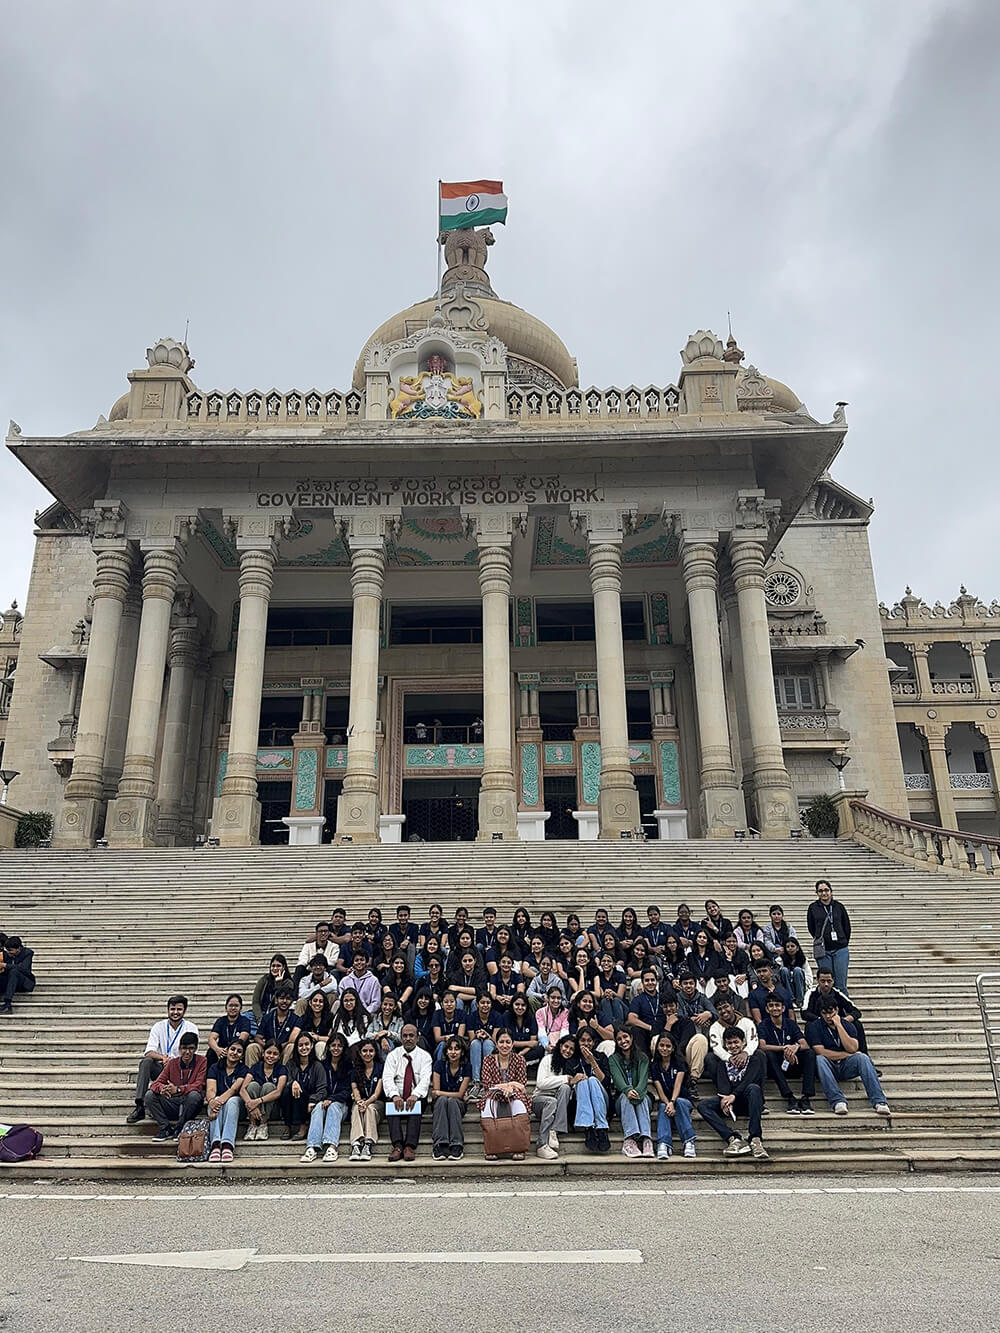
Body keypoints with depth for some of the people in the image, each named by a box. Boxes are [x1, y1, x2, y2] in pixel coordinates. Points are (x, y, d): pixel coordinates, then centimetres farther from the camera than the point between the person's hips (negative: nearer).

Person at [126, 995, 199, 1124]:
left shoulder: (191, 1028, 1)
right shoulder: (159, 1026, 5)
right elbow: (149, 1052, -7)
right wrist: (162, 1057, -28)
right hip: (161, 1069, 2)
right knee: (145, 1062, -27)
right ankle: (140, 1107, -31)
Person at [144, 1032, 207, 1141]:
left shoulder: (202, 1061, -4)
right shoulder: (172, 1063, 7)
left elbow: (198, 1085, -14)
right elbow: (156, 1083, 0)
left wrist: (177, 1089, -31)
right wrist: (161, 1088, -27)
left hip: (189, 1105, -3)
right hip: (172, 1103, 4)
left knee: (194, 1095, -35)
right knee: (150, 1095, -16)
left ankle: (179, 1129, -16)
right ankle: (166, 1129, -14)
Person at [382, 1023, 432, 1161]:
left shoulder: (424, 1056, 6)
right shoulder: (393, 1055, 9)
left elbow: (425, 1079, -9)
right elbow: (387, 1078, -6)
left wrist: (415, 1095, -30)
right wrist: (395, 1095, -26)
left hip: (416, 1098, -1)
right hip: (397, 1098, 1)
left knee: (417, 1104, -33)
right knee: (390, 1103, -31)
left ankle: (410, 1146, -39)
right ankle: (397, 1146, -39)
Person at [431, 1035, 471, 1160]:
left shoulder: (466, 1067, -6)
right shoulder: (439, 1065, -5)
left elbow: (460, 1094, -10)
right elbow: (435, 1093, -8)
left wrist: (439, 1093, -15)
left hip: (458, 1104, -1)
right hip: (439, 1104, 1)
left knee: (452, 1101, -35)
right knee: (442, 1100, -34)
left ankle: (457, 1146, -37)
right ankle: (439, 1145, -40)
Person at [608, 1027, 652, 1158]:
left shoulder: (642, 1059, 10)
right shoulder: (613, 1059, 9)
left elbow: (643, 1079, -7)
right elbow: (617, 1078, -11)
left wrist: (637, 1092, -30)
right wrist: (627, 1090, -33)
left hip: (641, 1094, 0)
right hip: (621, 1097, 0)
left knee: (641, 1098, -32)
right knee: (625, 1096, -33)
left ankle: (646, 1139, -49)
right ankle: (630, 1139, -50)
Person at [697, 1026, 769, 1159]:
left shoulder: (755, 1056, 6)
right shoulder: (722, 1060, 17)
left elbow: (750, 1079, -12)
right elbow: (722, 1082, -1)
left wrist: (733, 1095, -28)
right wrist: (725, 1098, -24)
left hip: (748, 1101, -3)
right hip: (730, 1100, 3)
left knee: (754, 1088, -36)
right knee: (703, 1105, -21)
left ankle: (755, 1139, -41)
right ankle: (734, 1139, -37)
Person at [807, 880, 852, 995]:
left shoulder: (839, 906, 3)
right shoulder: (813, 908, 2)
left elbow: (847, 926, 12)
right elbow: (811, 928, 12)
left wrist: (843, 943, 11)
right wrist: (820, 941, 9)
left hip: (840, 950, 0)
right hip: (823, 951, 0)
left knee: (841, 985, 1)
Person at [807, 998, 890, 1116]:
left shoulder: (847, 1025, 6)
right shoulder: (814, 1027, -1)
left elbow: (852, 1048, -11)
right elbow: (820, 1052, -14)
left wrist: (839, 1025, -14)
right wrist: (846, 1054, -10)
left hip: (846, 1067, 2)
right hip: (828, 1068, -2)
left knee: (862, 1057, -27)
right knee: (820, 1059, -34)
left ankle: (879, 1101, -33)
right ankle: (838, 1101, -41)